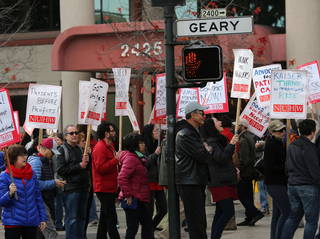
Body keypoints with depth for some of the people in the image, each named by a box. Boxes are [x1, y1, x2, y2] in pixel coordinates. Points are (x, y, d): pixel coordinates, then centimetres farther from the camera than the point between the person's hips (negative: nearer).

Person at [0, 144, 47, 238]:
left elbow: (38, 197, 13)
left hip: (32, 222, 4)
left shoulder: (32, 174, 6)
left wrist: (43, 218, 12)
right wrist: (10, 194, -28)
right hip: (13, 223, -4)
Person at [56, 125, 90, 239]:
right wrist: (79, 166, -15)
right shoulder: (62, 150, -5)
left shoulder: (80, 148, 16)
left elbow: (88, 167, 23)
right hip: (71, 189, -7)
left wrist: (86, 161, -1)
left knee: (82, 217, 12)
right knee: (72, 218, -6)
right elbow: (60, 170, -15)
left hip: (83, 187, 7)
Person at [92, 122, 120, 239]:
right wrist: (116, 160, -22)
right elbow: (100, 168, -24)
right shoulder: (100, 148, -16)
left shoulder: (109, 146, 17)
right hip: (104, 188, -10)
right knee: (111, 217, -11)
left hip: (109, 188, 10)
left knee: (105, 216, 15)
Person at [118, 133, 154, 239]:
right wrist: (127, 195, -23)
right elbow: (122, 178, -26)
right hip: (133, 200, -11)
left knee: (148, 224, 13)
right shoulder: (130, 158, -17)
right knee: (132, 227, -4)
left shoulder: (138, 157, 16)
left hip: (140, 200, 11)